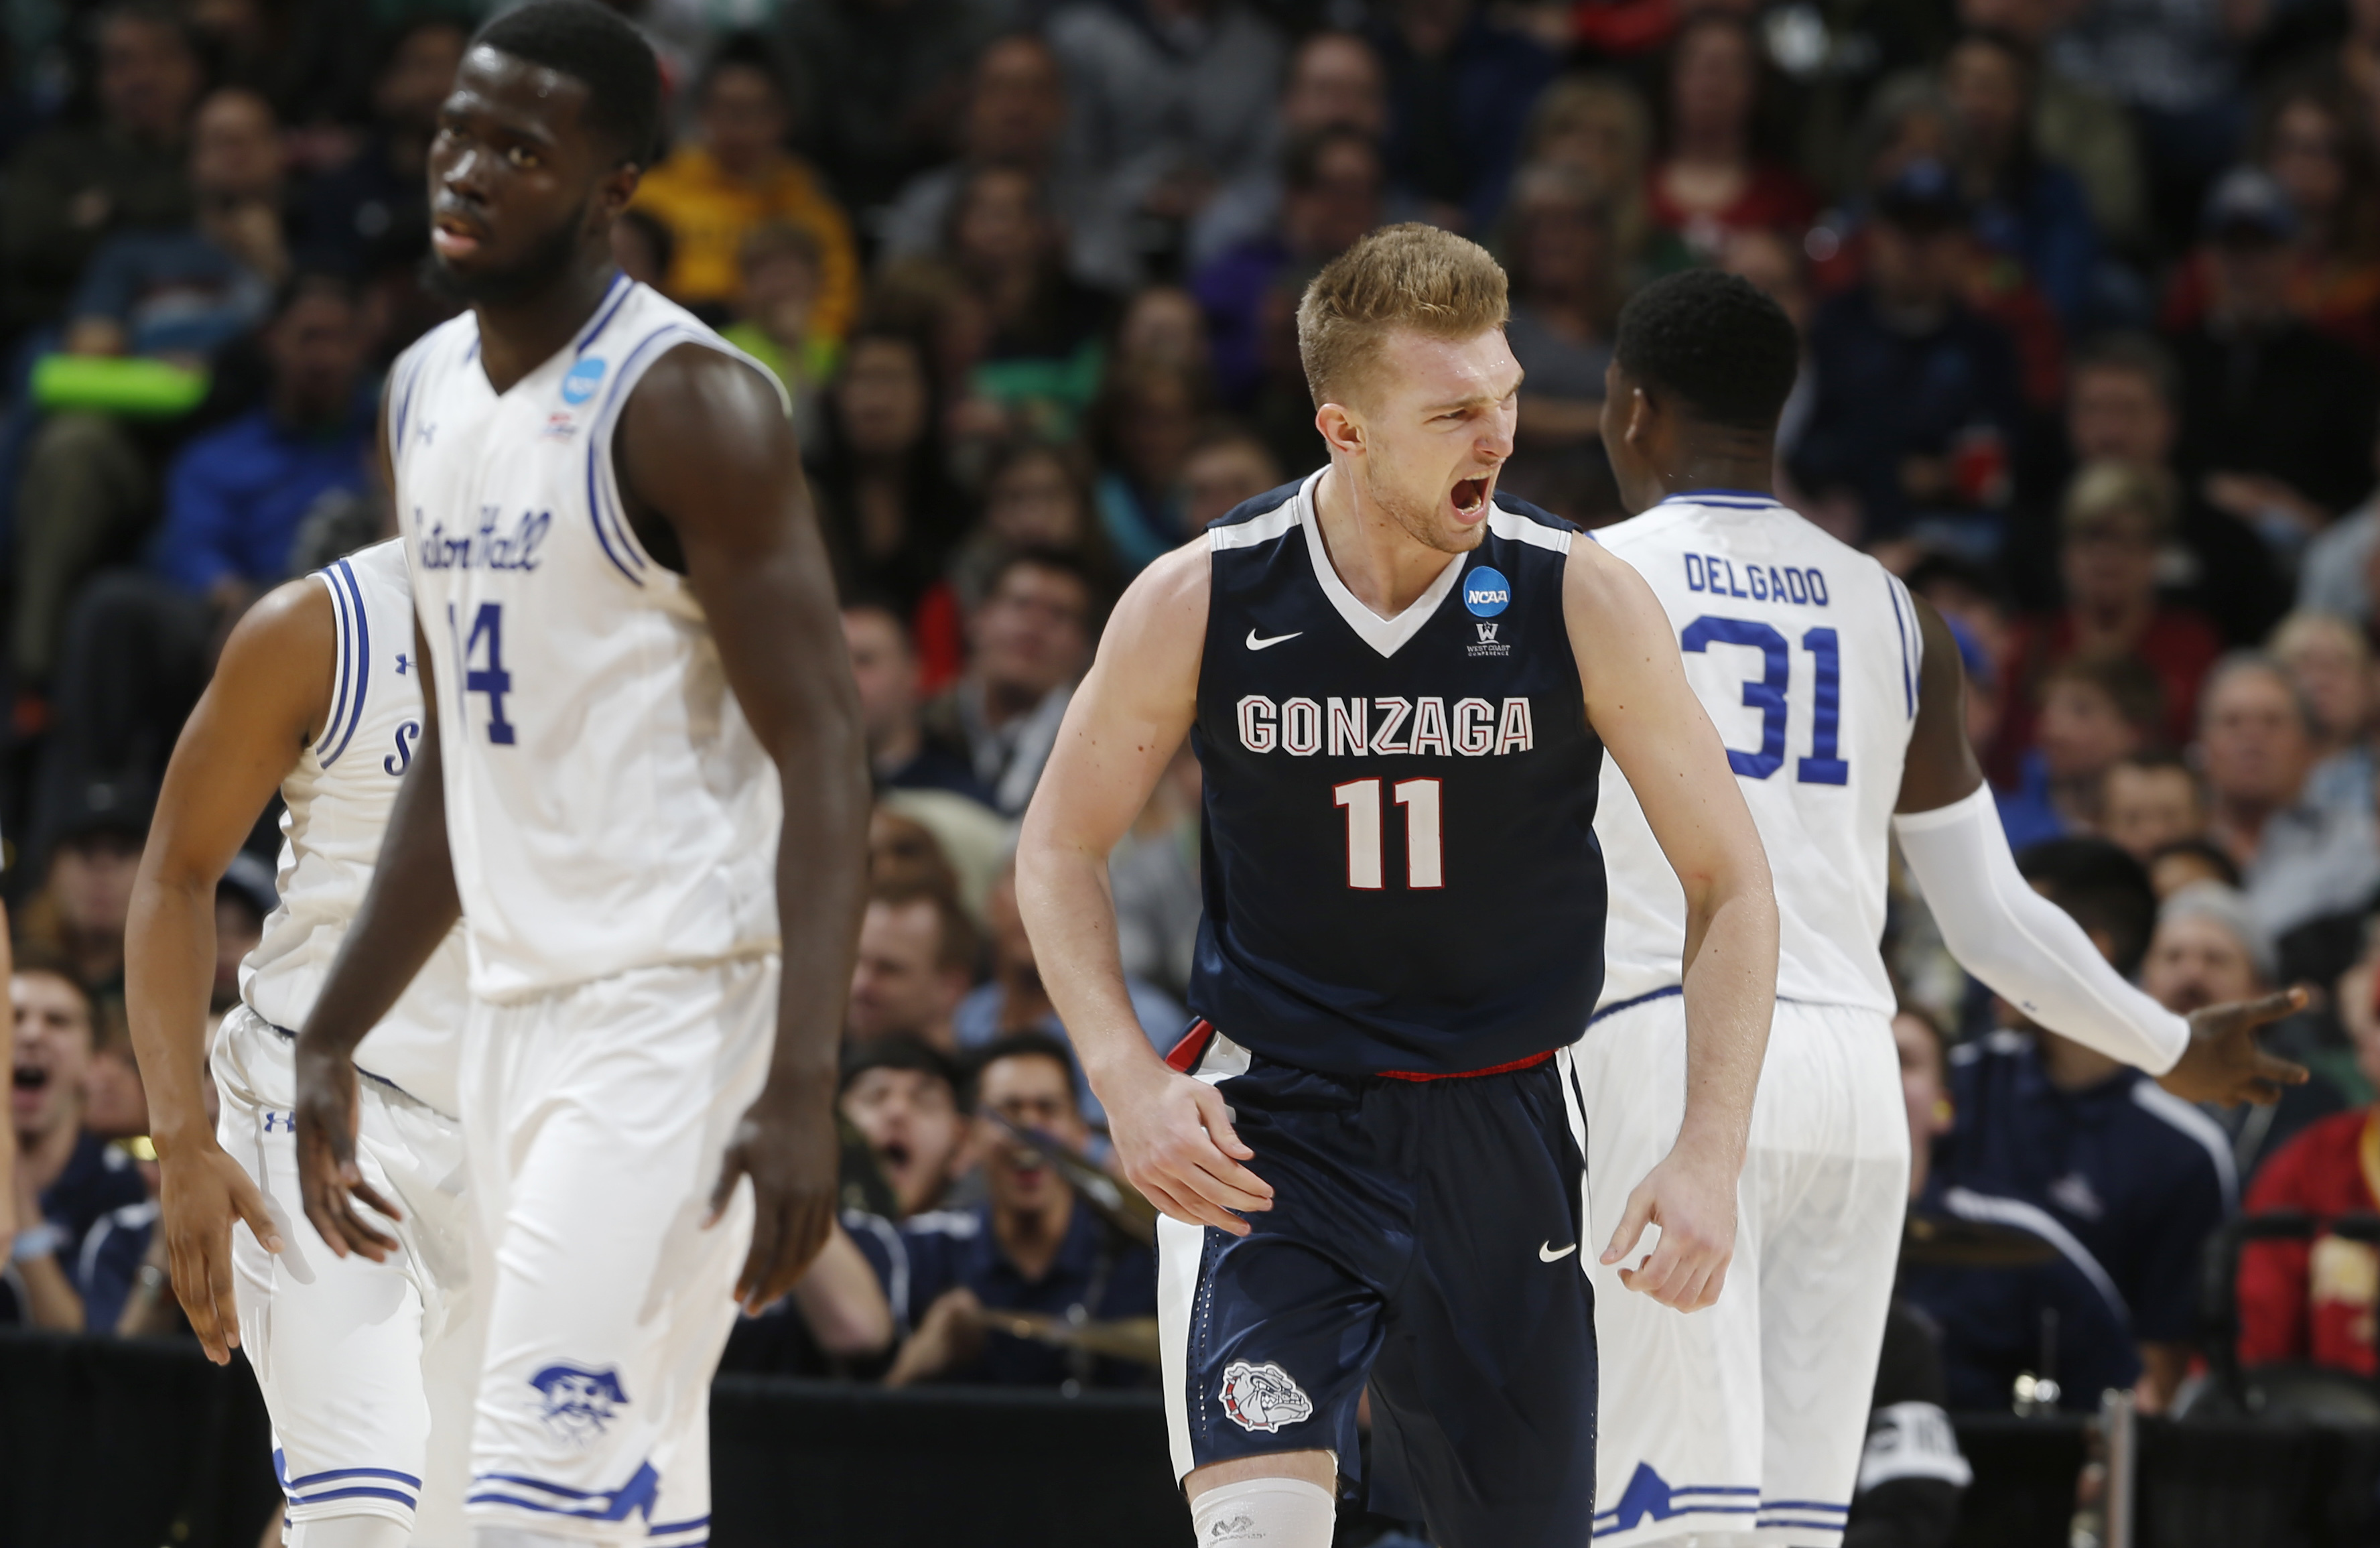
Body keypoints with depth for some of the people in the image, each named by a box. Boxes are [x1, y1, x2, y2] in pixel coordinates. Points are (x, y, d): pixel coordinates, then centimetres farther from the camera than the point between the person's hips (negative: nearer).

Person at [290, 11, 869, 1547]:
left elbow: (824, 756, -18)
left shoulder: (688, 406, -14)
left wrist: (803, 1086, -27)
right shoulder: (427, 394, 12)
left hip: (681, 1002, -9)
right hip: (521, 1003, 9)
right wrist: (335, 1036, 19)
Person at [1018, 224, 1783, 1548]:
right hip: (1268, 1128, -1)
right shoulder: (1200, 606, -9)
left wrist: (1712, 1156, -12)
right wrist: (1129, 1080, -10)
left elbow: (1731, 881, -2)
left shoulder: (1579, 604, -9)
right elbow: (1062, 846, 5)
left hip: (1500, 1129, 2)